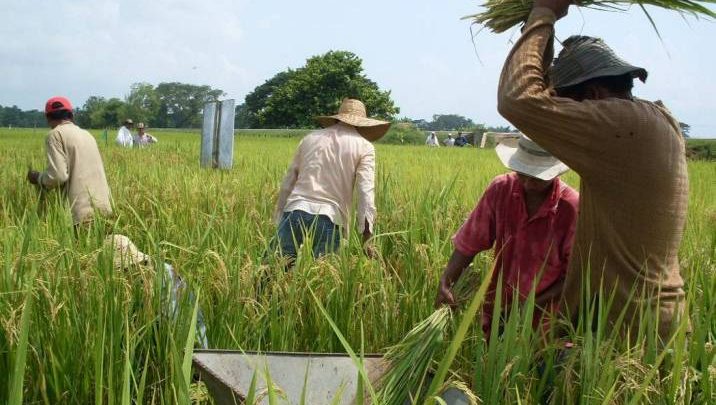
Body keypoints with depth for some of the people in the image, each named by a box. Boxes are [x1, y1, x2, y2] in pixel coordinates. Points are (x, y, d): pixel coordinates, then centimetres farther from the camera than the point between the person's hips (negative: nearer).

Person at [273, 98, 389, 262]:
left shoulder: (311, 138, 21)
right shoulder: (365, 147, 9)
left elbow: (287, 183, 20)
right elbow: (366, 192, -2)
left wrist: (279, 221, 24)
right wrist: (366, 240, -4)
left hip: (294, 212, 3)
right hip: (329, 218, -2)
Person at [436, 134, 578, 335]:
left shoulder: (572, 207, -15)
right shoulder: (500, 189, -7)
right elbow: (469, 243, -1)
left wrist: (534, 304, -18)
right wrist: (445, 282, -15)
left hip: (543, 318, -2)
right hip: (497, 311, 3)